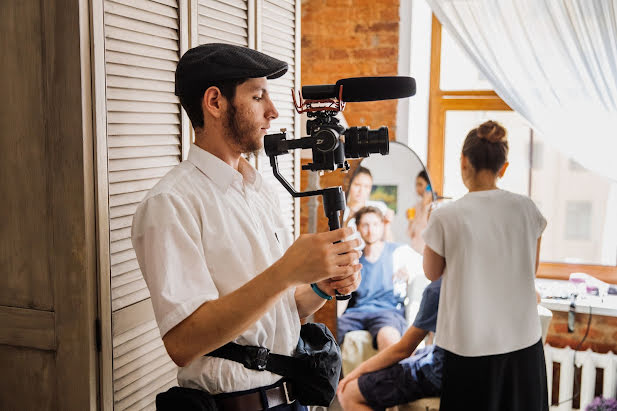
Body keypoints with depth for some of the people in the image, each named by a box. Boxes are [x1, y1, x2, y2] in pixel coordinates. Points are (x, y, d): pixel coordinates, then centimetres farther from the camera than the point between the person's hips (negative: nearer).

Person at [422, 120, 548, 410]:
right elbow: (532, 268, 8)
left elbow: (432, 273, 1)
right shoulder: (526, 208, -5)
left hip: (470, 345, -3)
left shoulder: (445, 217, -15)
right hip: (523, 342, 3)